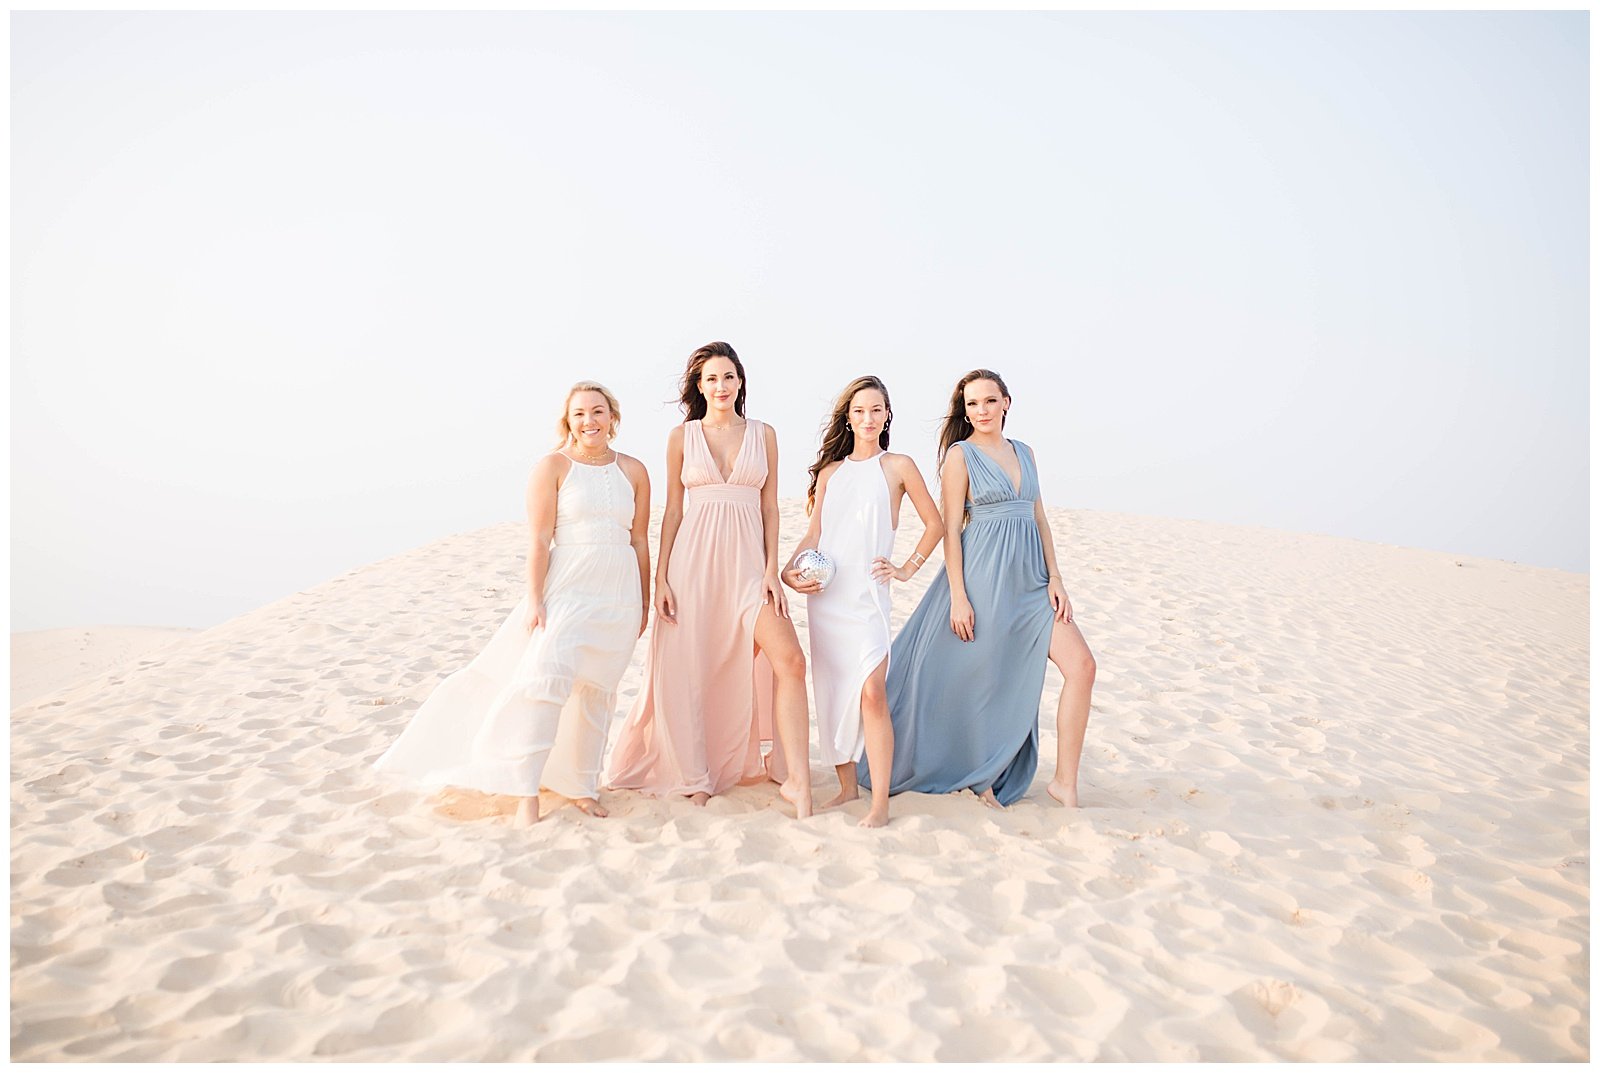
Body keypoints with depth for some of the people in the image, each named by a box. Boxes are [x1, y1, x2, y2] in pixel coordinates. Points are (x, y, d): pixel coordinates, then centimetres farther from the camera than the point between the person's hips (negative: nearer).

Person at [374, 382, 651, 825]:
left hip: (619, 596, 4)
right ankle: (526, 792, -9)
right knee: (545, 677, -15)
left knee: (596, 690, 8)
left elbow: (640, 541, 12)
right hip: (566, 590, -4)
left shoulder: (634, 471, 9)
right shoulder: (553, 466, -1)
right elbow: (539, 540, -6)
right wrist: (534, 599, -12)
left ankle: (580, 785, 20)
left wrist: (644, 602, 12)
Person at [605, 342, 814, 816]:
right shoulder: (682, 436, 6)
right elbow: (673, 510, 6)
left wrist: (772, 571, -2)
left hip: (746, 562, 1)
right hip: (693, 561, 0)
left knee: (790, 659, -14)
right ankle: (693, 775, 22)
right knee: (689, 669, 3)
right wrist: (660, 578, 0)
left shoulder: (763, 434, 9)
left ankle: (797, 780, -8)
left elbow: (770, 507, 8)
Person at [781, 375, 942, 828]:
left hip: (867, 592, -4)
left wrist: (907, 569, 4)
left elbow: (935, 524, 9)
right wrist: (788, 570, -4)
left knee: (871, 692, -16)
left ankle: (880, 802, -12)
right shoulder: (829, 471, 13)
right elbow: (813, 535, 12)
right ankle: (847, 786, 19)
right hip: (824, 593, 4)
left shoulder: (898, 466, 4)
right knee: (831, 692, 6)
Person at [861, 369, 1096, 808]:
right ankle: (980, 782, 24)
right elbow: (951, 528, -7)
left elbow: (1039, 518, 15)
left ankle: (1066, 783, 2)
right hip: (984, 578, -6)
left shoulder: (1024, 453, 14)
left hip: (1030, 580, 6)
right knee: (983, 681, 4)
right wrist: (958, 595, -13)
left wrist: (1055, 578, 6)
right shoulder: (960, 455, -3)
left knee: (1081, 665, -5)